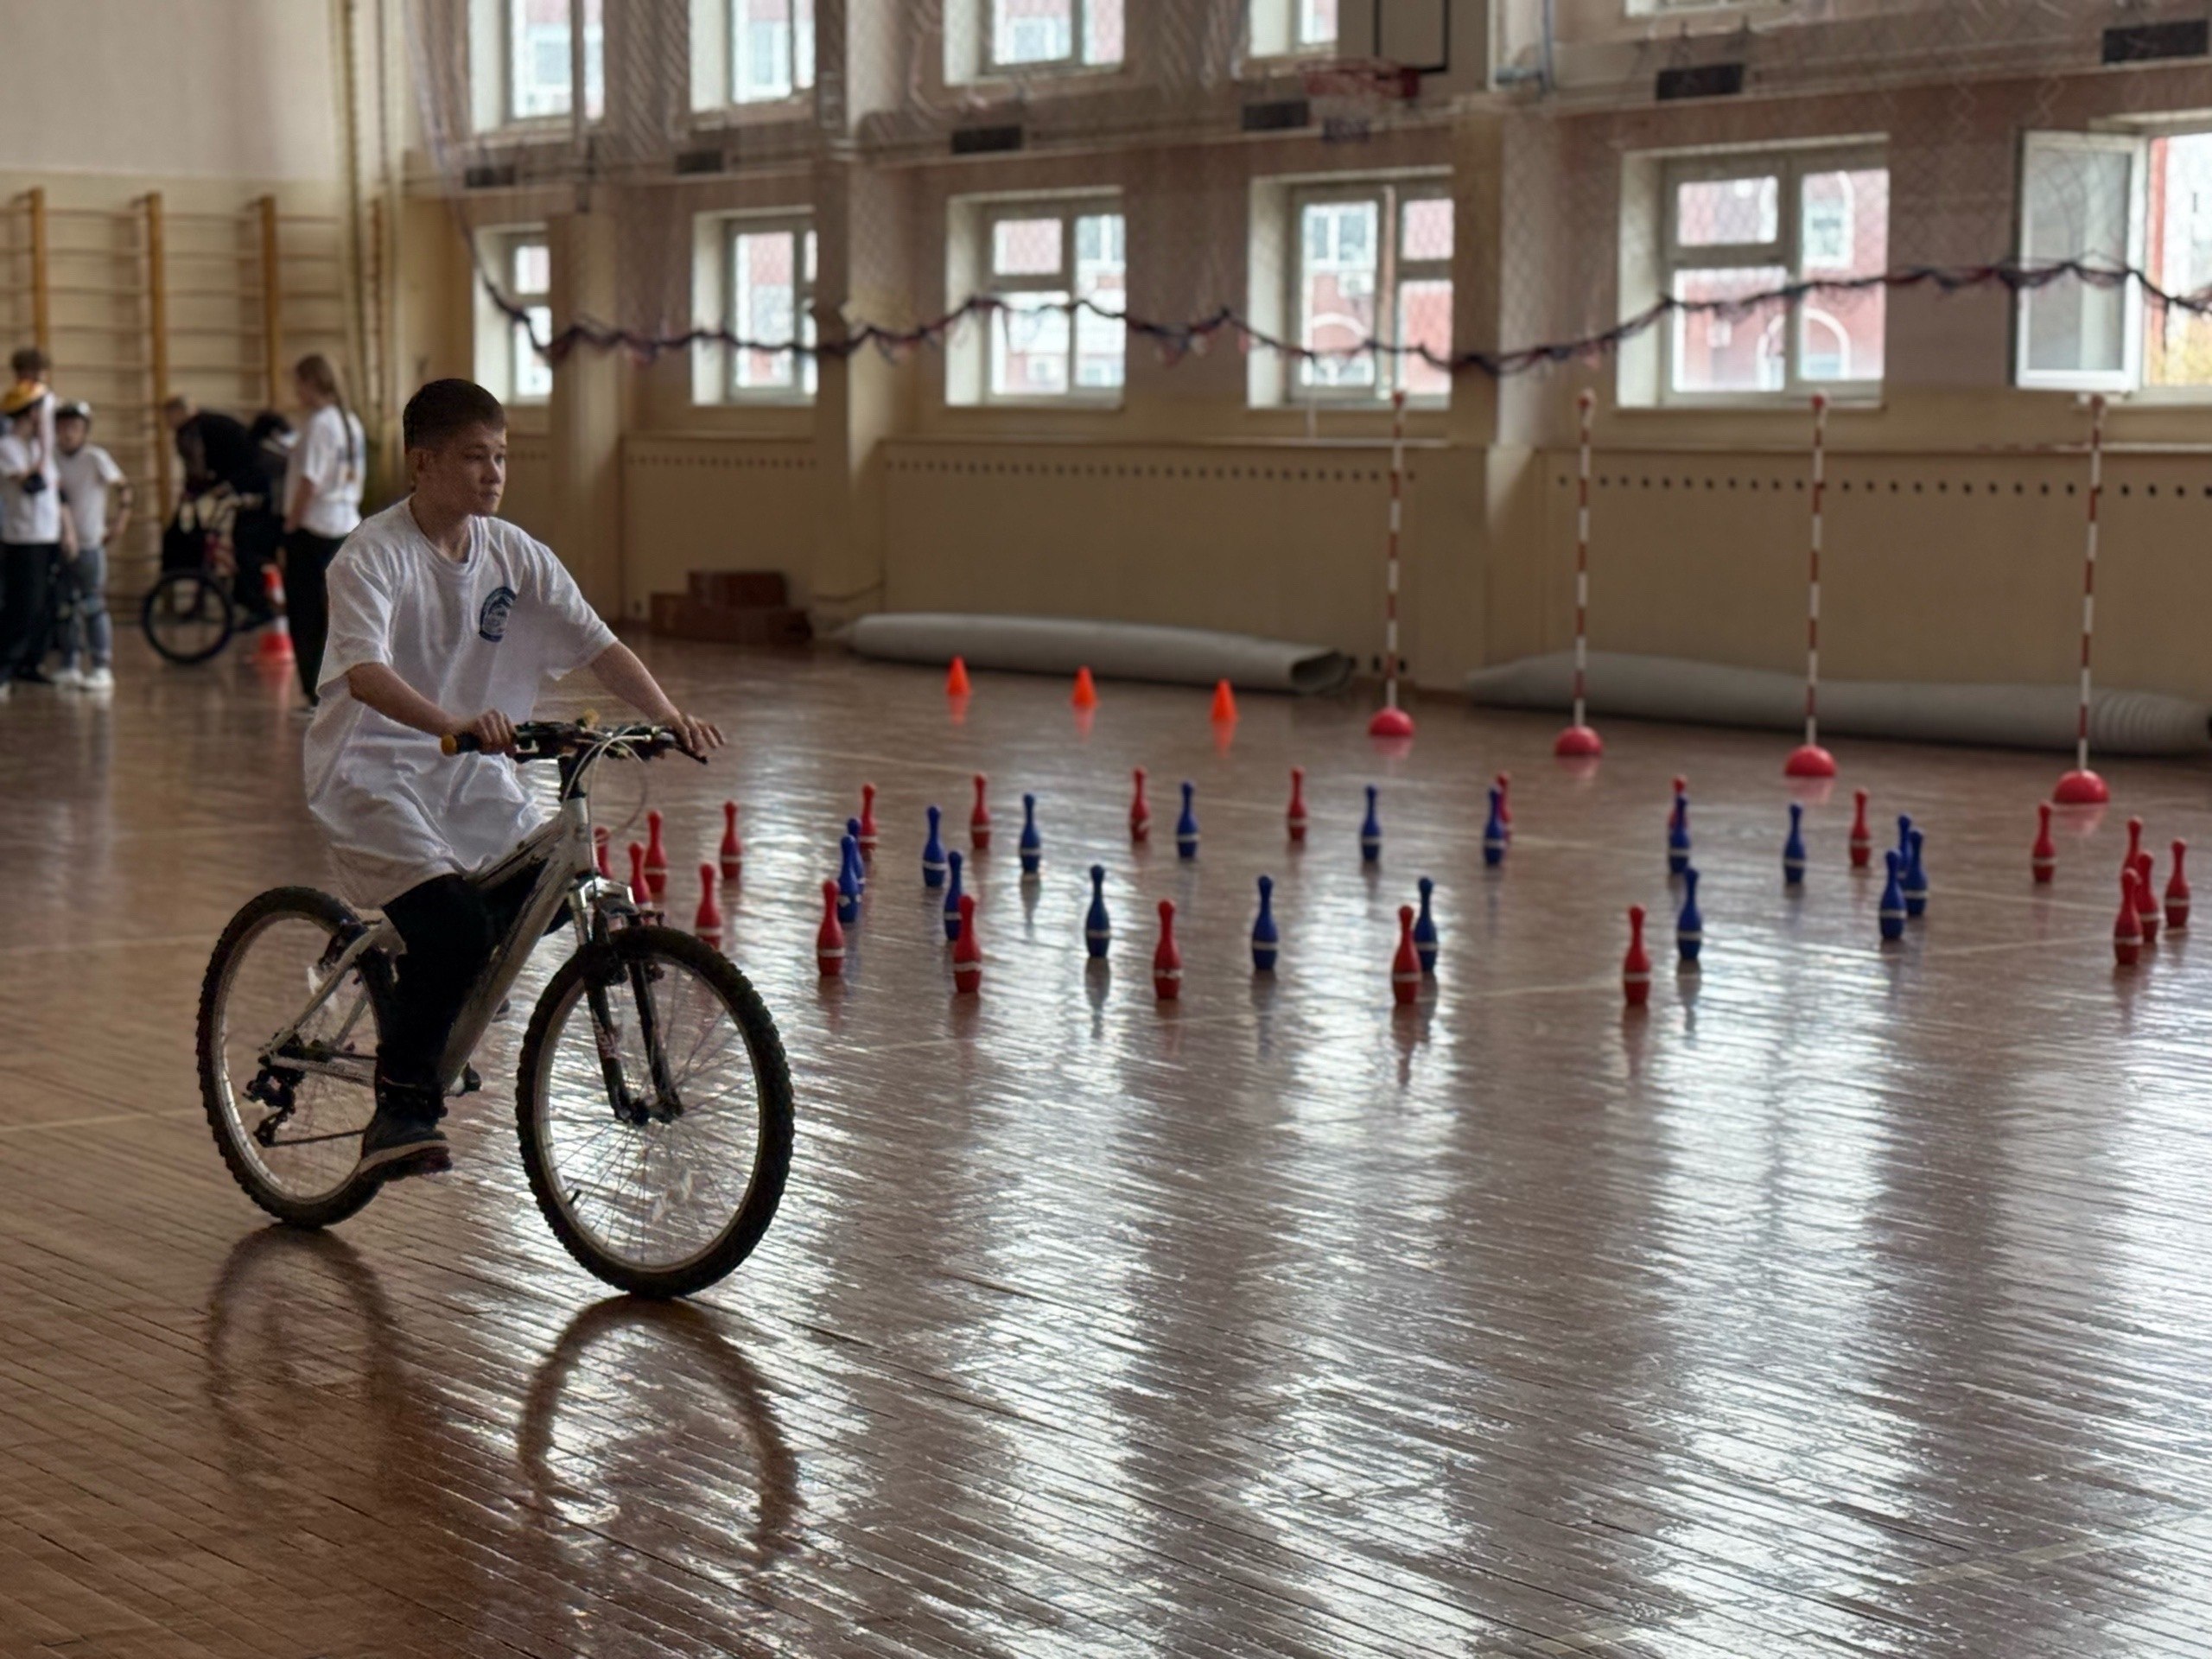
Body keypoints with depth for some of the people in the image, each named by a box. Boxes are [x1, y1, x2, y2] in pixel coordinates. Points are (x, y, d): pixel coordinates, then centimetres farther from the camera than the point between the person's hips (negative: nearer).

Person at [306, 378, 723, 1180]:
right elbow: (364, 671, -33)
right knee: (452, 926, -24)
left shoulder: (513, 554, 2)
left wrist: (669, 716, -19)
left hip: (472, 775, 7)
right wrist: (456, 722, -49)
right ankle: (400, 1109, -8)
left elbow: (598, 644, -3)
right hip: (370, 772, -7)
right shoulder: (374, 556, -17)